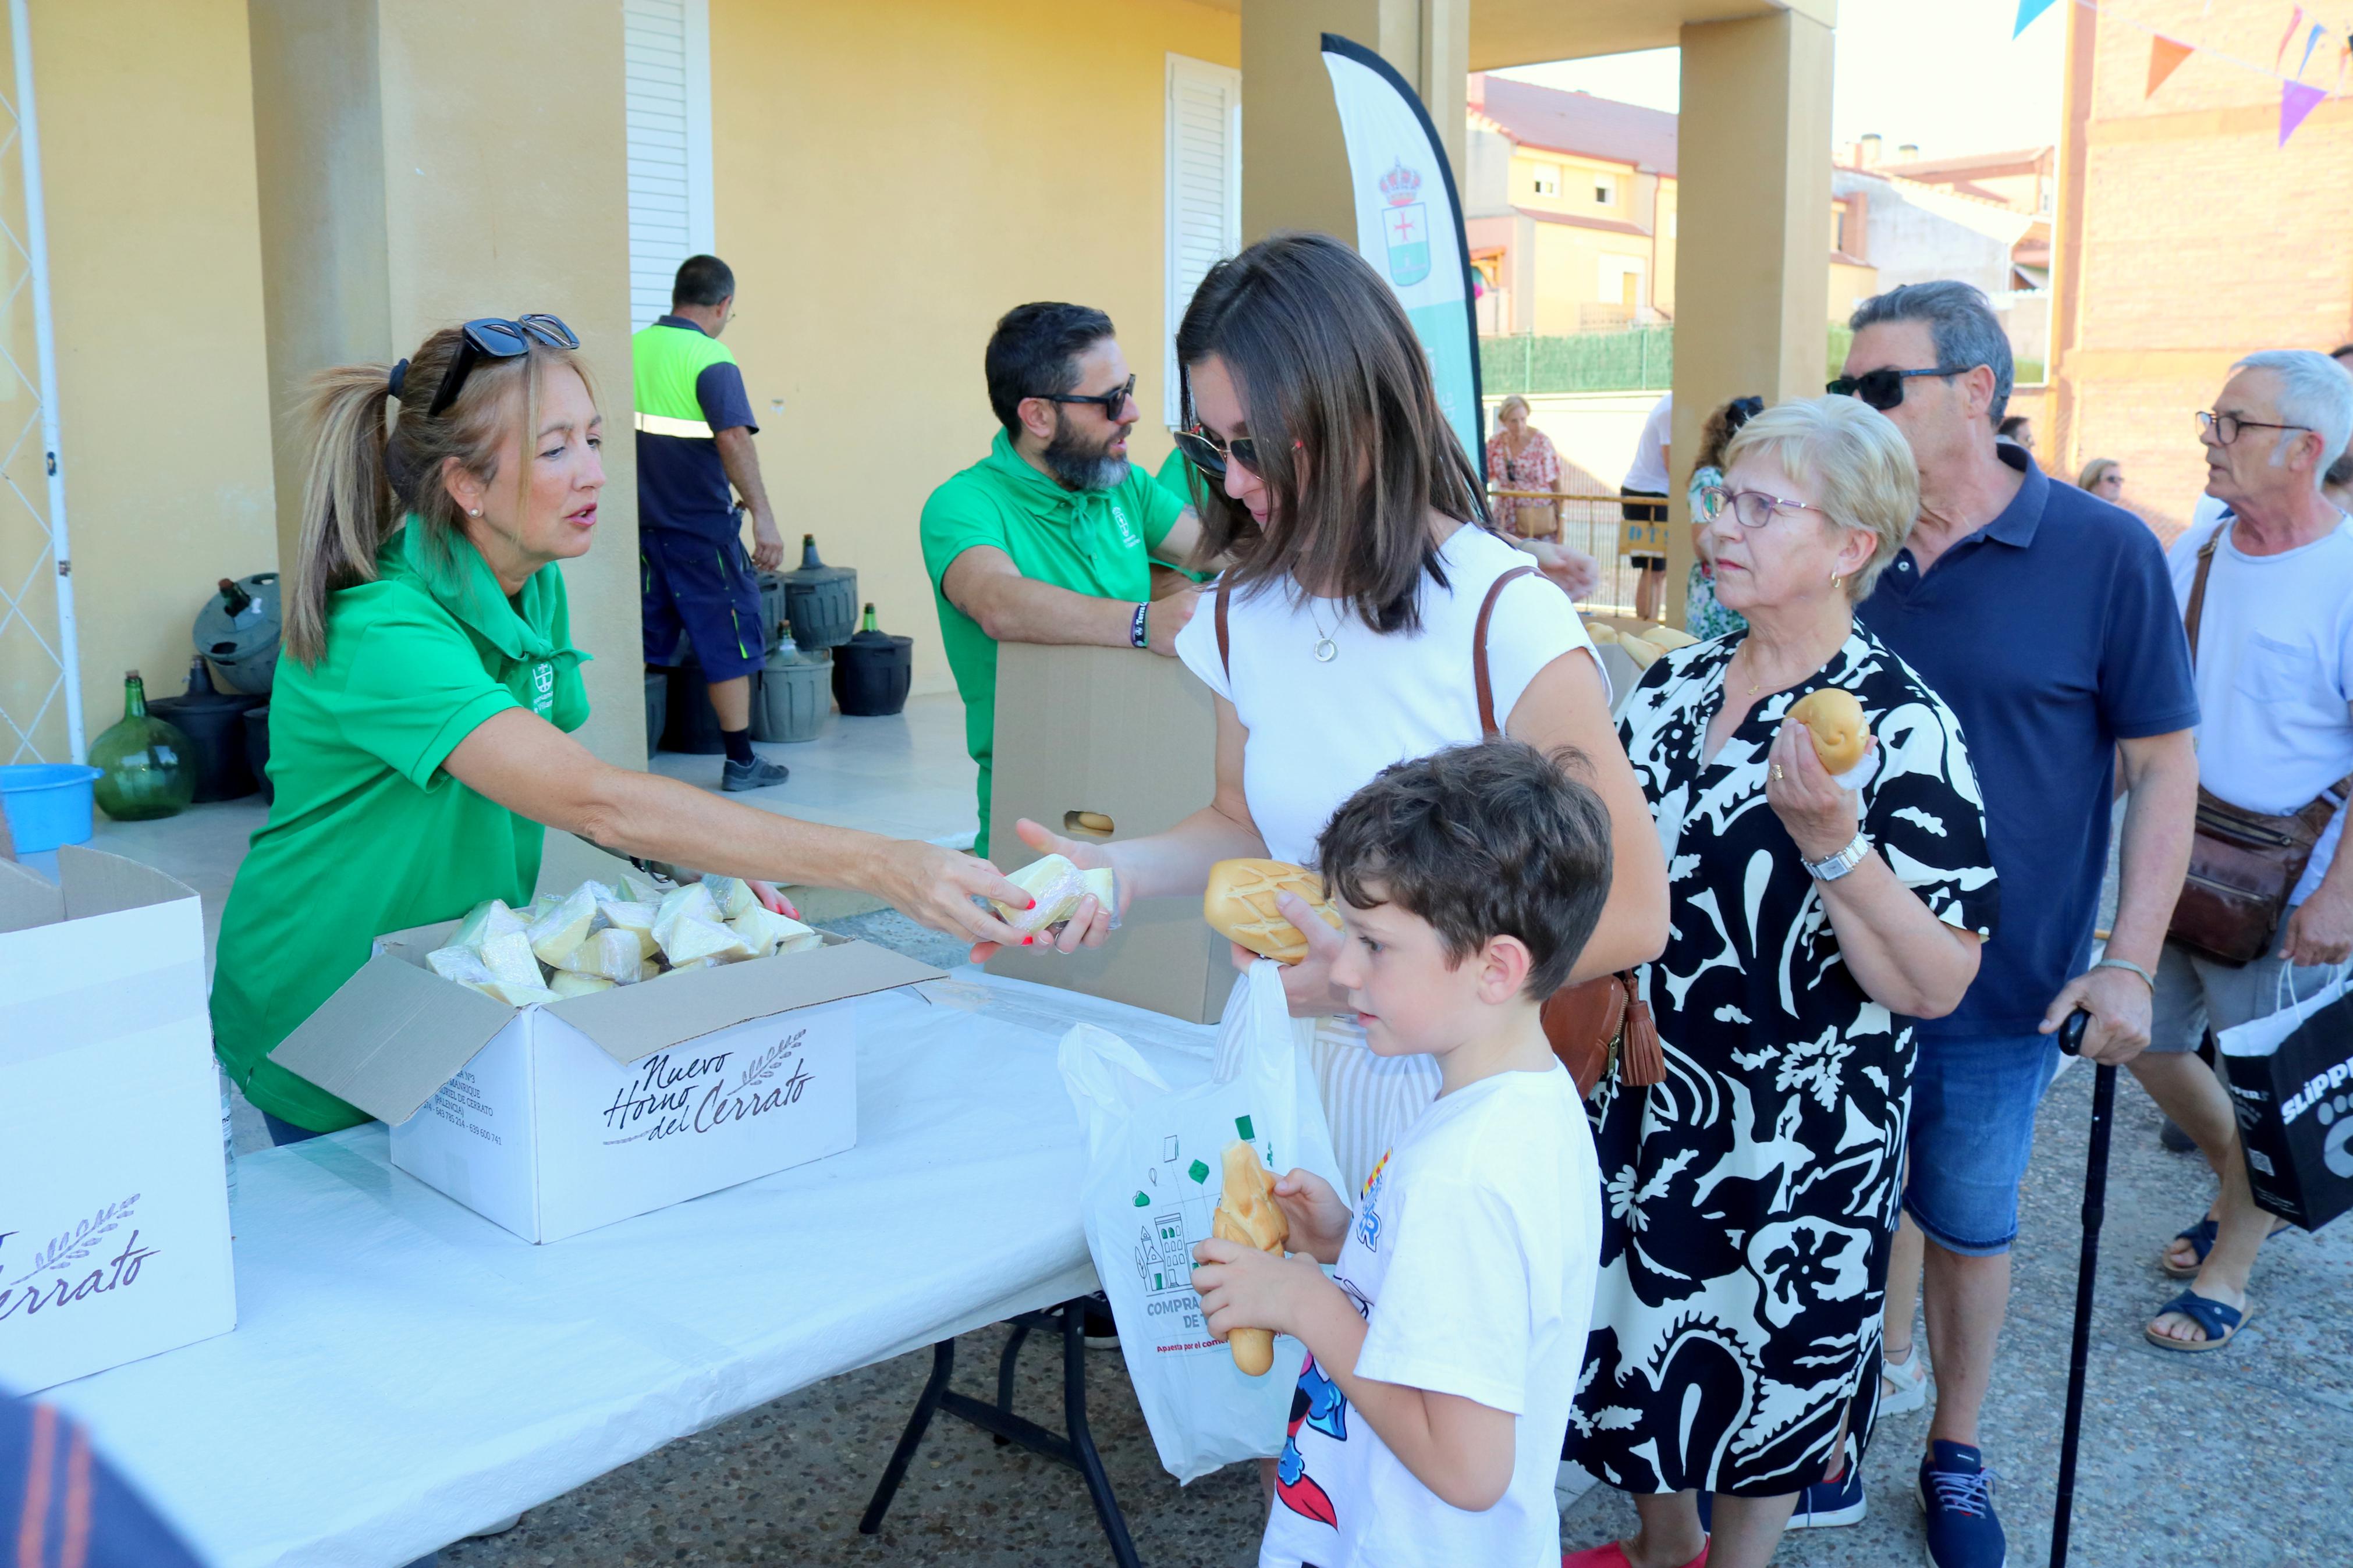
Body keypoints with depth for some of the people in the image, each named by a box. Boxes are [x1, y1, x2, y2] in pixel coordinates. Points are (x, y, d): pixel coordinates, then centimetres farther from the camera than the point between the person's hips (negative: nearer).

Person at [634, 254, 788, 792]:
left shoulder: (633, 349, 8)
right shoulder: (711, 358, -13)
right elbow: (734, 438, -25)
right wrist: (763, 516, -28)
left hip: (642, 521, 7)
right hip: (699, 526, -6)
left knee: (647, 638, 15)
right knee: (729, 636, 4)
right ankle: (740, 762, 8)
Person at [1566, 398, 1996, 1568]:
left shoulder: (1904, 728, -18)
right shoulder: (1676, 685, 0)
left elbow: (1935, 987, -21)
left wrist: (1832, 843, -32)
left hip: (1797, 1141, -5)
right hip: (1645, 1103, 6)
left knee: (1763, 1372, 15)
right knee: (1643, 1349, 21)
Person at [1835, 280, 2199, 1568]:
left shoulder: (2105, 553, -10)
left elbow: (2163, 766, -6)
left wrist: (2130, 963, -10)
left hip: (1999, 983, -2)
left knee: (1969, 1222, 13)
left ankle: (1956, 1453, 33)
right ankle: (1882, 1358, 40)